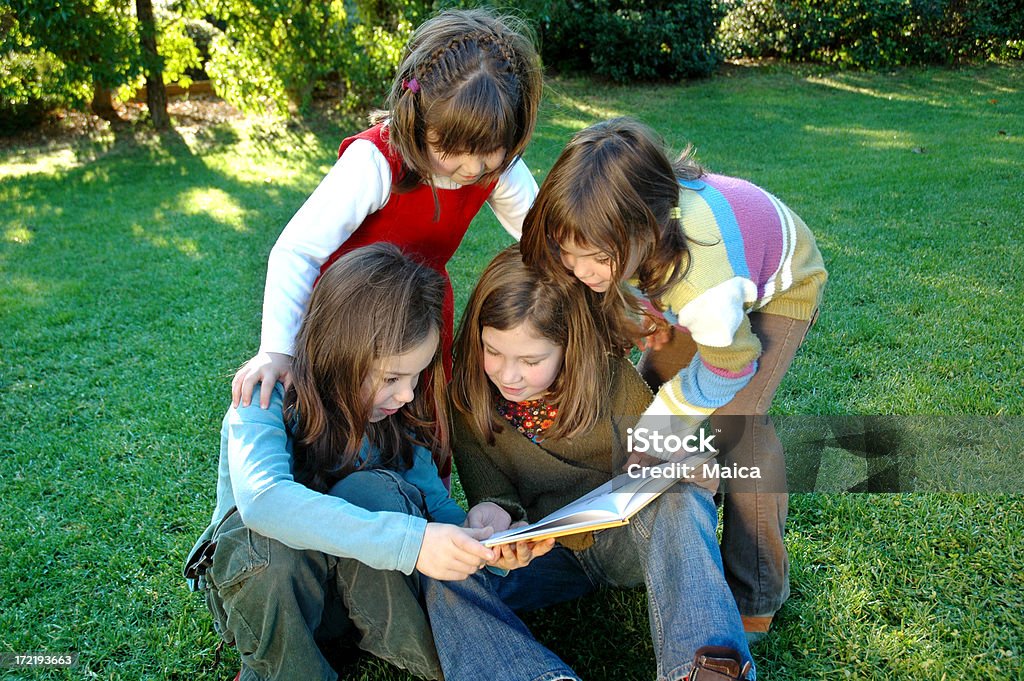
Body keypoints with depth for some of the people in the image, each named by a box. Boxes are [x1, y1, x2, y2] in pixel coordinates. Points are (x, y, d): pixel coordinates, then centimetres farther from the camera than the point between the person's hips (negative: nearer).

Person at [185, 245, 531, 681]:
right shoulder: (269, 400, -23)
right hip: (256, 584, -2)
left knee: (371, 492, -29)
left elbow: (433, 499, -7)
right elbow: (260, 500, -43)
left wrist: (466, 525, -32)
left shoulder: (396, 412, -7)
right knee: (277, 537, -37)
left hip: (361, 590, 3)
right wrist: (409, 541, -51)